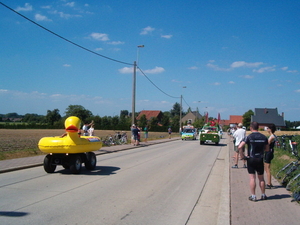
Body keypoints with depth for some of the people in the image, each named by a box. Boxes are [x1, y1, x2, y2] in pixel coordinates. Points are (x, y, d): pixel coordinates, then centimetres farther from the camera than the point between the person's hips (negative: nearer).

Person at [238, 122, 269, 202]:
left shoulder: (249, 137, -11)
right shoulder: (264, 137, 2)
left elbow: (240, 147, -21)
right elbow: (267, 149, 10)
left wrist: (242, 155, -9)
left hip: (251, 159, -3)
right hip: (260, 160, 3)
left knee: (252, 178, 1)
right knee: (261, 178, 14)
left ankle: (253, 196, 3)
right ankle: (263, 195, 23)